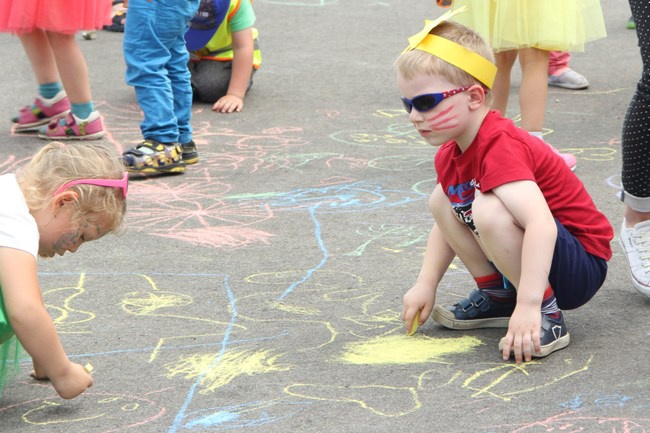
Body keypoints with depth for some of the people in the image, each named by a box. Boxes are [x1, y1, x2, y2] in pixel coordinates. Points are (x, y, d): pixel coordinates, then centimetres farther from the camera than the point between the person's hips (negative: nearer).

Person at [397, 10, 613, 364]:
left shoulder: (500, 147, -28)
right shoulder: (450, 155, 2)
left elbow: (541, 224, -41)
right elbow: (446, 226, 16)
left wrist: (529, 306, -45)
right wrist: (426, 285, 2)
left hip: (582, 267, -9)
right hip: (528, 256, 9)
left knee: (488, 211, -33)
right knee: (442, 201, 3)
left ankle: (548, 317, -18)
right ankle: (496, 296, 12)